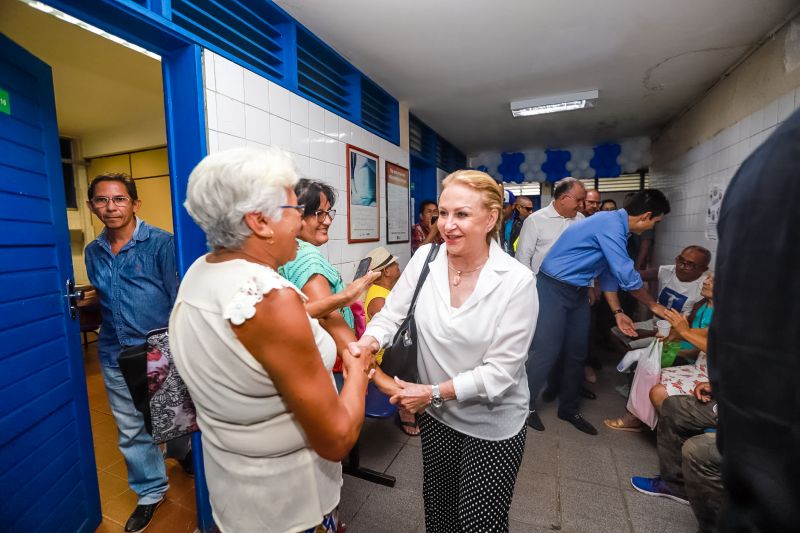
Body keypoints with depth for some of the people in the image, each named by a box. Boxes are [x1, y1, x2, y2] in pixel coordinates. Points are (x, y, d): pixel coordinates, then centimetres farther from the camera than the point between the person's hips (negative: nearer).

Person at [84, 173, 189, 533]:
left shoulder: (160, 242, -12)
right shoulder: (93, 252, 6)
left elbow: (179, 299, -12)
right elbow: (102, 301, 19)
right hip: (115, 356, 5)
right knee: (131, 430, 14)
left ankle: (181, 454, 48)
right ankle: (151, 492, 35)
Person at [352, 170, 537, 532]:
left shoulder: (517, 281, -21)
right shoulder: (424, 259, -11)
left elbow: (500, 371, -20)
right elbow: (391, 314, -7)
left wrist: (433, 392, -22)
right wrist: (366, 344, -27)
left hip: (492, 423, -3)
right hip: (436, 414, 4)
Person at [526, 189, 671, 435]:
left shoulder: (615, 225, 12)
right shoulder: (611, 225, -19)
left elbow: (609, 272, 18)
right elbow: (626, 275, -19)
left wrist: (617, 312, 16)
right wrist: (653, 305, -2)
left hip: (578, 293, 10)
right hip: (554, 288, -10)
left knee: (577, 352, 12)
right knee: (547, 351, -5)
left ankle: (569, 407, 28)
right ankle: (525, 405, 14)